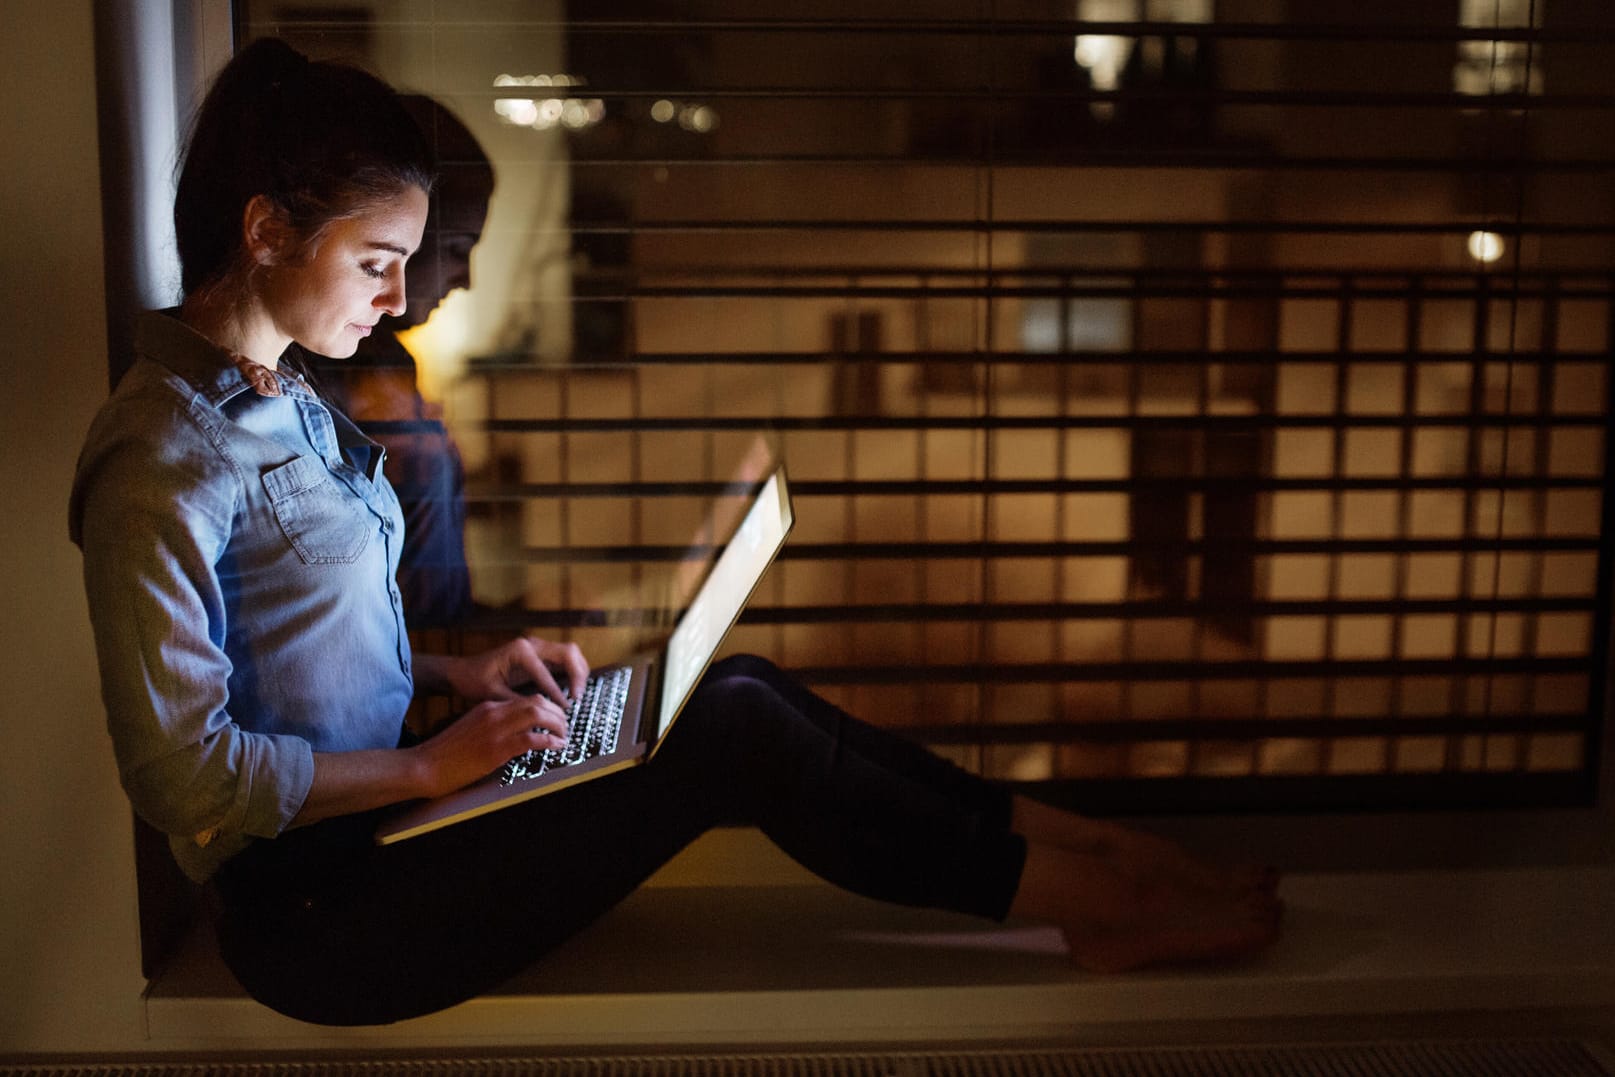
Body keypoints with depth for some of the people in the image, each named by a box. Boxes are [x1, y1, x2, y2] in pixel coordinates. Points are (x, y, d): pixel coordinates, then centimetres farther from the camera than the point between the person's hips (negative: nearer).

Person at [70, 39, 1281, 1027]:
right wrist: (431, 765, -18)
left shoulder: (284, 399, 9)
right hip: (318, 913, -9)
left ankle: (1083, 843, 3)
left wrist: (455, 672, 5)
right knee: (731, 732, -16)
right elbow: (186, 774, -22)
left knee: (739, 685, -2)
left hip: (377, 803, 9)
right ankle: (1086, 894, -3)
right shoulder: (164, 459, -21)